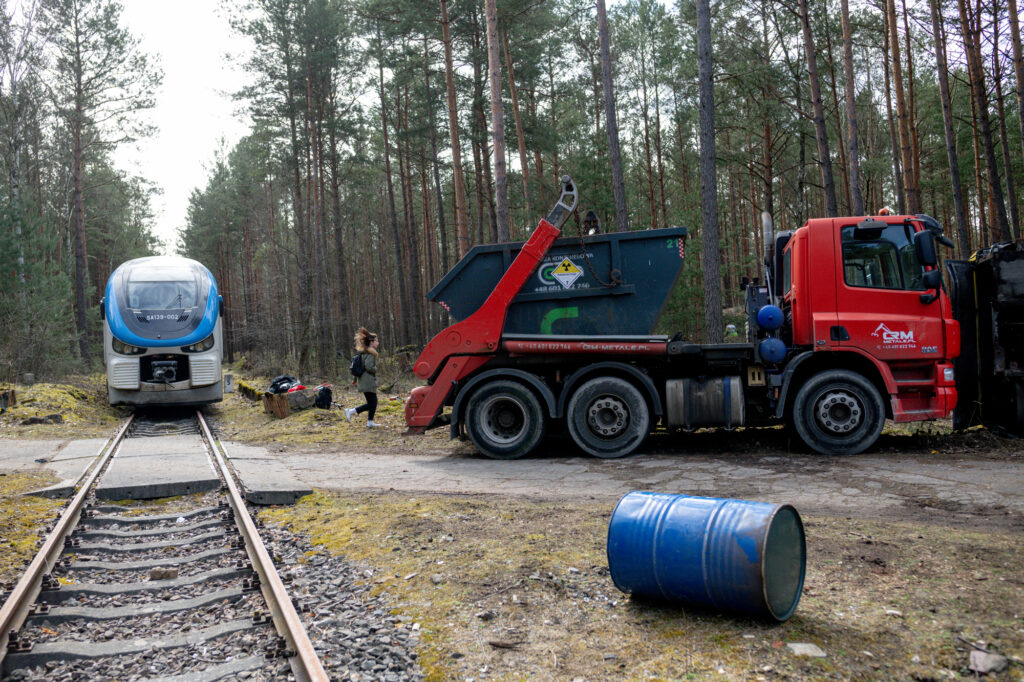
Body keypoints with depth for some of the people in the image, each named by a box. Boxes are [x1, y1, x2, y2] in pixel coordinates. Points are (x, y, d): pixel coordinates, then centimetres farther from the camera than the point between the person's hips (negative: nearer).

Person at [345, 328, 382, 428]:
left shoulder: (363, 352, 15)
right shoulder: (370, 353, -14)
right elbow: (369, 367, -24)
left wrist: (356, 380, 21)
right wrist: (375, 369, -4)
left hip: (363, 381, 10)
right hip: (368, 382, -10)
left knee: (373, 402, 13)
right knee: (372, 403, -5)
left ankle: (370, 422, 14)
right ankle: (351, 411, -7)